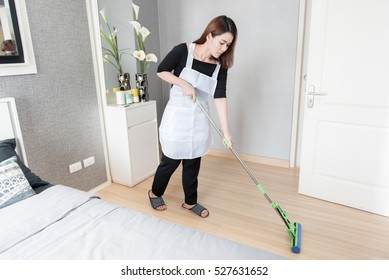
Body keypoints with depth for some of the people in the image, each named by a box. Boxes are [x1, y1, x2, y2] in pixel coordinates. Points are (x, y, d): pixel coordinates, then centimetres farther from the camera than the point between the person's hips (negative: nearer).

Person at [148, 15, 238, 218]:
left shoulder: (220, 66, -3)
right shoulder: (183, 51, -14)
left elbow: (220, 98, -8)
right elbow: (161, 70, -4)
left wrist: (226, 131, -13)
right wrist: (184, 84, -18)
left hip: (199, 120, 4)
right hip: (177, 116, -4)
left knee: (193, 163, 13)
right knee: (171, 161, 8)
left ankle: (190, 202, 33)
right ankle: (154, 193, 36)